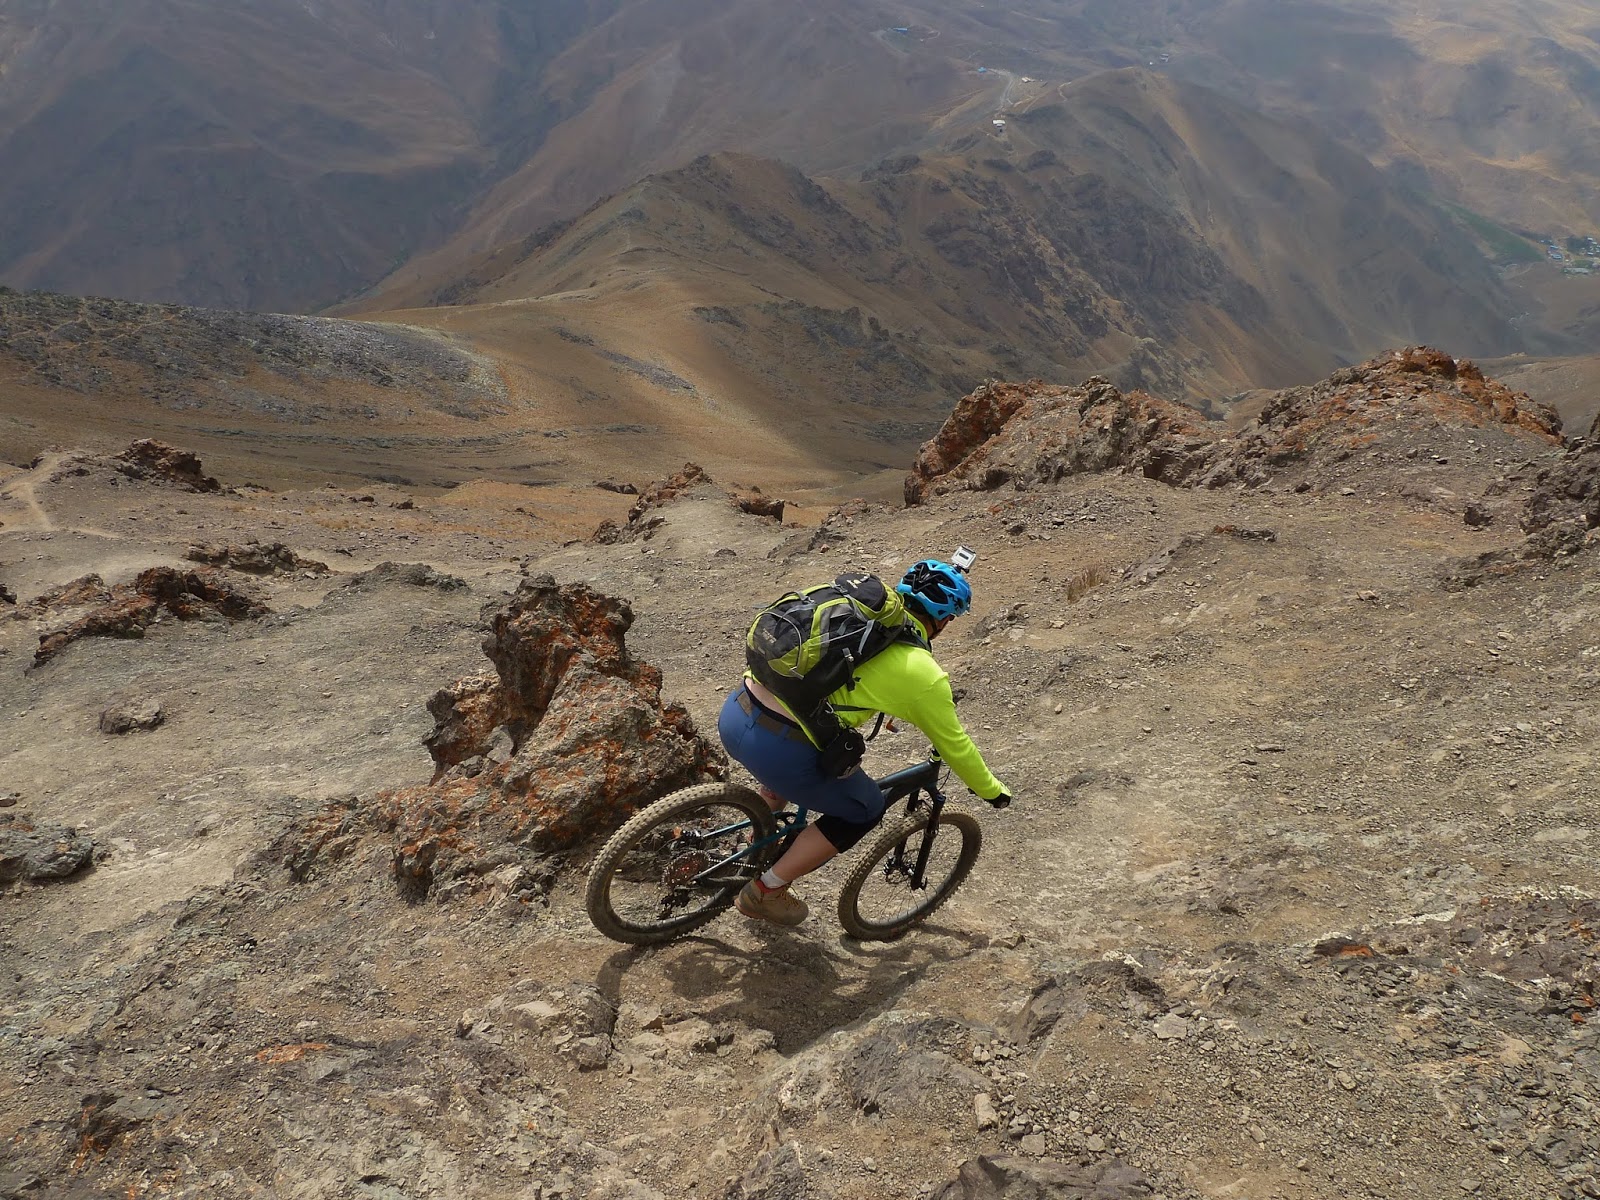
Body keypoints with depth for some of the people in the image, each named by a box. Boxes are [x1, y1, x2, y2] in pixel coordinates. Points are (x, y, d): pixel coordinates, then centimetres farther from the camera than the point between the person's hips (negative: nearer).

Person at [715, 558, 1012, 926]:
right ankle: (766, 892, 21)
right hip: (776, 751, -7)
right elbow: (954, 746, 12)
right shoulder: (923, 674, -2)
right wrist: (992, 790, 31)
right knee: (864, 810, 19)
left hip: (733, 713, 7)